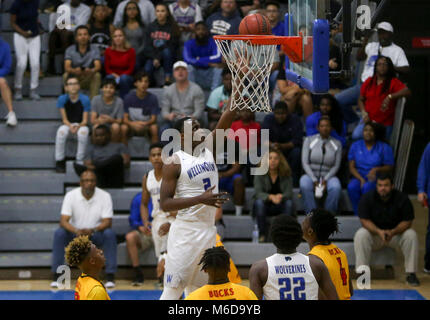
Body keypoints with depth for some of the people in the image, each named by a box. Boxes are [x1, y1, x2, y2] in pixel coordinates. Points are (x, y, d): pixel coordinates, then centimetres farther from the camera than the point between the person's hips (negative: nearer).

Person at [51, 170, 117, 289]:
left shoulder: (104, 196, -10)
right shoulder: (71, 195, -10)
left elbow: (107, 222, -15)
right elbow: (63, 221, -17)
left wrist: (92, 230, -36)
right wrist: (76, 231, -39)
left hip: (96, 234, 0)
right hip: (75, 233, 0)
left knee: (110, 234, -31)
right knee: (59, 233, -29)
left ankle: (110, 277, -26)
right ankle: (56, 277, -24)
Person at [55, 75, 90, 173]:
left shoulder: (85, 99, -9)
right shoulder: (62, 99, -7)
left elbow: (85, 120, -8)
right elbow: (64, 119, -5)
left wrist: (78, 127, -29)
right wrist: (70, 127, -26)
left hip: (81, 125, -1)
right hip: (68, 124, 1)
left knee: (83, 132, -37)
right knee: (61, 132, -34)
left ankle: (80, 161, -25)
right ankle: (59, 162, -22)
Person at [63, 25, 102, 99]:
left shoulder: (94, 50, -4)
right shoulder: (70, 50, -4)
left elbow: (98, 66, -18)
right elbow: (67, 67, -17)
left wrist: (91, 71, -43)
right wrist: (74, 71, -42)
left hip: (89, 78, 0)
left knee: (97, 75, -30)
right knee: (66, 75, -30)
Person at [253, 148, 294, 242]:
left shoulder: (286, 174, -4)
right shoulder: (259, 174, -7)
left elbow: (289, 193, -13)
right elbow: (258, 193, -18)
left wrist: (281, 196, -38)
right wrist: (271, 197, -39)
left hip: (280, 206, 1)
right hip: (265, 206, -1)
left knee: (289, 203, -30)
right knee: (259, 202, -32)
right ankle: (262, 235, -29)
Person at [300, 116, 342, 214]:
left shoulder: (337, 144, 8)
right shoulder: (309, 140, 6)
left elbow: (336, 166, 5)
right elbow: (305, 162, 0)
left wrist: (325, 180, -11)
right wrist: (314, 180, -13)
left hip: (328, 176, 0)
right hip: (311, 174, 0)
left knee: (336, 187, -34)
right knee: (304, 186, -36)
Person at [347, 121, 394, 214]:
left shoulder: (384, 147, 3)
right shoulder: (355, 146, 10)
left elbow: (390, 167, 2)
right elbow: (351, 167, 5)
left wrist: (377, 169, -17)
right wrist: (361, 179, -12)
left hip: (377, 179, -2)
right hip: (359, 176, 3)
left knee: (367, 187, -37)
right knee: (352, 187, -32)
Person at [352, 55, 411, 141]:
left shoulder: (393, 82, -6)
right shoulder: (369, 82, 7)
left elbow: (407, 92, -23)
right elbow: (361, 100, 15)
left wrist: (390, 97, -37)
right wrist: (364, 113, -5)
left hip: (385, 124, -3)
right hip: (368, 120, 3)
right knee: (356, 136, -20)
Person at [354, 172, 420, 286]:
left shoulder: (402, 198, -12)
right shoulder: (367, 198, -12)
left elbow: (407, 222, -11)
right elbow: (364, 220, -15)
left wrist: (393, 232, -30)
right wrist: (379, 231, -32)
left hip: (395, 233, 1)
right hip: (374, 232, 0)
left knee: (411, 235, -27)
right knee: (360, 235, -31)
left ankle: (411, 274, -19)